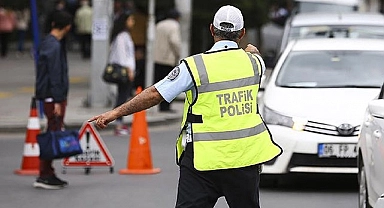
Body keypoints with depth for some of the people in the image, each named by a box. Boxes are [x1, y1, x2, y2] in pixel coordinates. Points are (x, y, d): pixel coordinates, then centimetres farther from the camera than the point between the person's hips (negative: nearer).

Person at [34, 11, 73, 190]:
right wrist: (57, 101, -20)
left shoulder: (48, 43, 14)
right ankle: (44, 176, -7)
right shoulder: (54, 46, -17)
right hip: (54, 97, -10)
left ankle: (48, 174, 17)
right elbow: (55, 75, -19)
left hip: (51, 97, 10)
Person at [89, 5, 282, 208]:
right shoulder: (253, 62, 3)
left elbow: (155, 94, -10)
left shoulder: (194, 66, -10)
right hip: (245, 156, 4)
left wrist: (115, 113, -2)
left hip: (204, 158, -3)